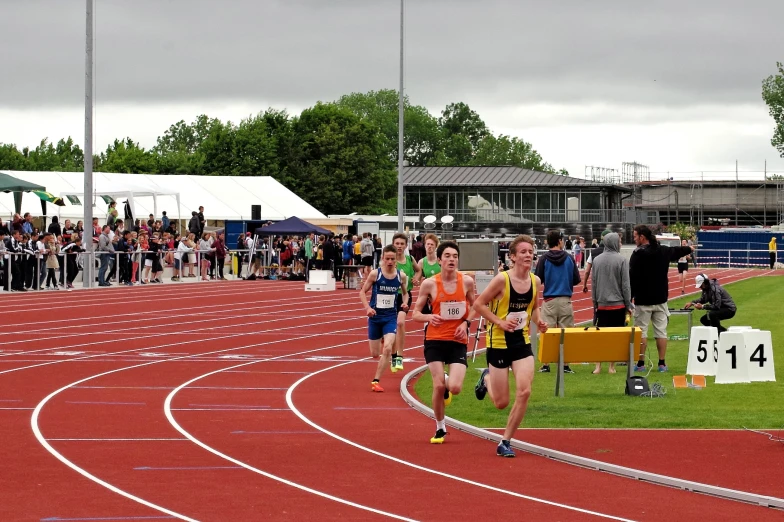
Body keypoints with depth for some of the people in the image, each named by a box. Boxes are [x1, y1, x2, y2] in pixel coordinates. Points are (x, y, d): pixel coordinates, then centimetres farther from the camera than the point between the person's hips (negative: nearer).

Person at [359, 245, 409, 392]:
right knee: (375, 354, 7)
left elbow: (405, 293, 15)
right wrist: (367, 307, -18)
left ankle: (376, 381, -10)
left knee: (387, 348, -21)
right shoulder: (375, 274, -9)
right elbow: (362, 292, -1)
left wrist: (405, 303, -6)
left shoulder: (401, 276, -3)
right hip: (375, 316, 0)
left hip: (391, 317, 0)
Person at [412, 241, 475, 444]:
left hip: (458, 341, 1)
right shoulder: (429, 284, -6)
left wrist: (466, 323, -3)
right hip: (435, 340, -1)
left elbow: (474, 306, 15)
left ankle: (447, 386, 27)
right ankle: (440, 428, 12)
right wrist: (429, 317, -21)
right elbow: (416, 314, 0)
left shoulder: (467, 281, -2)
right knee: (438, 386, -9)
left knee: (455, 387, -13)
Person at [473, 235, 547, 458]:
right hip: (499, 343, -4)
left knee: (524, 392, -14)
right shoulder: (502, 280, -17)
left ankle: (505, 442, 1)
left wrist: (538, 321, -4)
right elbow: (478, 304, -10)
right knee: (501, 402, 4)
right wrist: (500, 322, -19)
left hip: (522, 342, 4)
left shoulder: (535, 281, -1)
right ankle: (486, 378, 41)